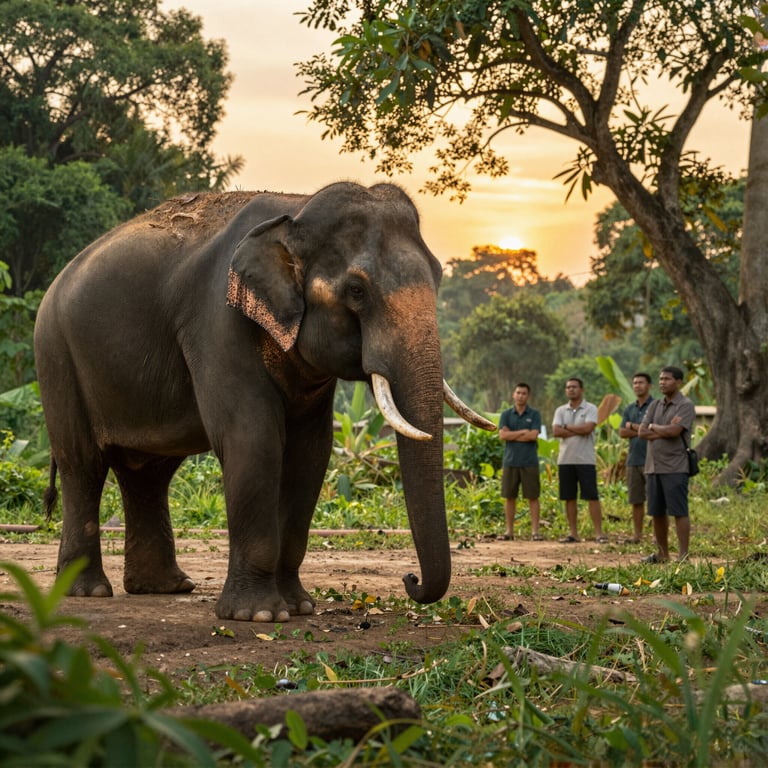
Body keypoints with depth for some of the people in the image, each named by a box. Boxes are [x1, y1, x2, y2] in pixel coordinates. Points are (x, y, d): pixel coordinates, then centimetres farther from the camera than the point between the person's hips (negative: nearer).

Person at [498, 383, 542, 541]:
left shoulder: (534, 414, 3)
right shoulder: (506, 414, 8)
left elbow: (533, 435, -12)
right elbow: (502, 435, -6)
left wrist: (512, 435, -7)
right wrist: (523, 432, -10)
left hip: (529, 462, -2)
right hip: (510, 461, 2)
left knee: (532, 496, -2)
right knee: (509, 497, 4)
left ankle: (535, 531, 0)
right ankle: (509, 530, 11)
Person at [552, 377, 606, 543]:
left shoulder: (591, 409, 0)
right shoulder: (561, 411, 11)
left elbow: (587, 428, -16)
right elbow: (556, 431, -5)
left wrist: (567, 427, -5)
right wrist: (578, 430, -10)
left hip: (586, 460, -4)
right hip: (565, 460, 4)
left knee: (592, 497, -6)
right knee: (569, 498, 6)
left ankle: (599, 533, -6)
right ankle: (573, 533, 12)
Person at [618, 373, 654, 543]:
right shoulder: (629, 409, 16)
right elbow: (622, 432, 4)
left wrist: (632, 426, -6)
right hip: (633, 459, 6)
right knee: (636, 500, 9)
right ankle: (637, 534, 14)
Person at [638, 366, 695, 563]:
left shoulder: (686, 406, -5)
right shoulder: (655, 406, 14)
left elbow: (673, 431, -20)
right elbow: (642, 432, 3)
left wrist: (654, 427, -2)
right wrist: (665, 431, -11)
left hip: (675, 469, -7)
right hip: (653, 467, 7)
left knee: (679, 512, -6)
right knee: (657, 512, 11)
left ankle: (683, 555, -5)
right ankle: (662, 553, 21)